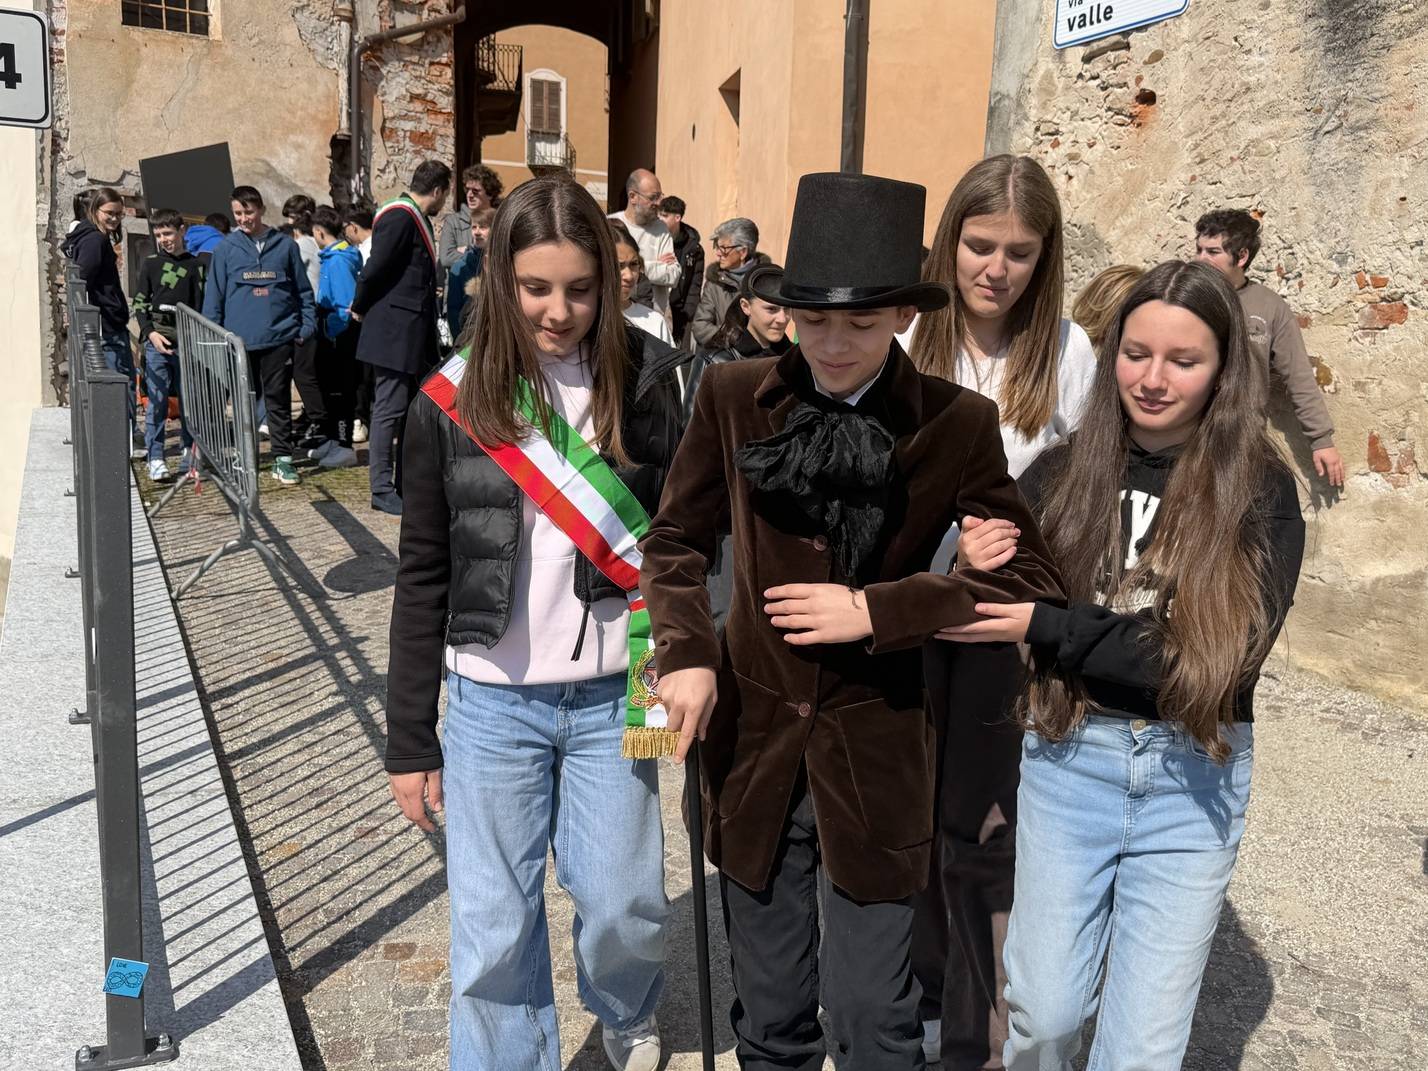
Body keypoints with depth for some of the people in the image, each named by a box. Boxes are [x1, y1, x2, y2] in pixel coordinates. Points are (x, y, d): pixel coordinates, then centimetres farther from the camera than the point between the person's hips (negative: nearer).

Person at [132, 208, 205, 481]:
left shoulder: (197, 265, 8)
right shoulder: (151, 264, 8)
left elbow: (202, 305, 8)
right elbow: (139, 304, 7)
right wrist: (151, 333, -8)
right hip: (157, 341, -1)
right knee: (157, 400, -5)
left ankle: (189, 449, 21)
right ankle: (155, 458, -1)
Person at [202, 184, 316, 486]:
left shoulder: (285, 245, 5)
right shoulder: (226, 248, 5)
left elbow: (303, 290, 9)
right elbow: (214, 295, 5)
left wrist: (307, 326, 2)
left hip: (280, 337, -1)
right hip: (240, 340, 1)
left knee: (279, 399, 3)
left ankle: (283, 459, 8)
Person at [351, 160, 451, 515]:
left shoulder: (415, 218, 17)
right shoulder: (400, 216, -14)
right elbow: (375, 268, -18)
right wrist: (362, 309, -6)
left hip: (413, 332, 10)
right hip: (393, 331, -10)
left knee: (409, 409, 13)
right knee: (390, 409, -6)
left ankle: (405, 482, 21)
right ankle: (382, 488, 0)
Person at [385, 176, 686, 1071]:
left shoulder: (642, 380, -3)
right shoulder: (453, 400, -4)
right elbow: (424, 577, 1)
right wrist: (410, 741, 3)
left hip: (611, 697, 0)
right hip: (491, 702, 0)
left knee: (625, 905, 10)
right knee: (494, 930, 7)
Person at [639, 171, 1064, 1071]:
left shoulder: (958, 425, -8)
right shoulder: (733, 399, -4)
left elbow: (1033, 581, -9)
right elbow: (677, 541, 5)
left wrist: (876, 610, -17)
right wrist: (686, 652, -12)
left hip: (873, 759, -2)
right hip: (753, 746, 2)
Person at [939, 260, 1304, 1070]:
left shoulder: (1261, 493, -7)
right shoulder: (1062, 475, -2)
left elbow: (1220, 659, -16)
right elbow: (991, 614, -5)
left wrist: (1047, 625, -19)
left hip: (1194, 774, -1)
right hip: (1068, 756, 1)